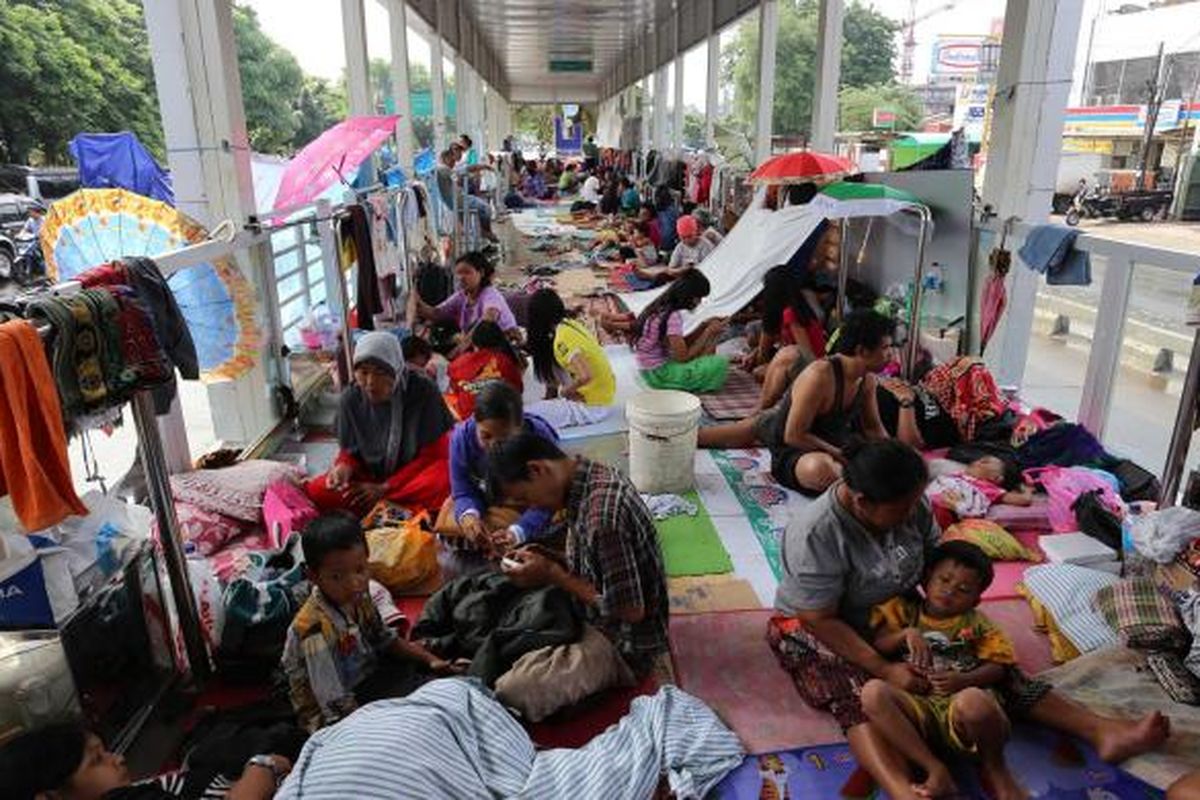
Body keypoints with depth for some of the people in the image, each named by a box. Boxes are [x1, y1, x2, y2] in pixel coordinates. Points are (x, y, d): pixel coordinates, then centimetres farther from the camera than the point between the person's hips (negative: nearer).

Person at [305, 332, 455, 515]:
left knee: (443, 481, -37)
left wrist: (385, 487, -16)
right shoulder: (350, 399, -7)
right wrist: (344, 468, -21)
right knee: (316, 492, -20)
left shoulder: (424, 393, -16)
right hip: (371, 476, 3)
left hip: (416, 473, -3)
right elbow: (350, 452, 4)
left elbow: (434, 454, -12)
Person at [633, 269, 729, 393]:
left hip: (652, 370, 10)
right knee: (720, 363, -18)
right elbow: (683, 357, -21)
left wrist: (705, 327, 3)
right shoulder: (673, 317, -21)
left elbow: (680, 344, 12)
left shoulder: (662, 308, 6)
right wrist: (709, 332, -13)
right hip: (659, 374, -10)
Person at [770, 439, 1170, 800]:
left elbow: (932, 556, 5)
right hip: (818, 627, -6)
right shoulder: (815, 534, -31)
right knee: (854, 693, -37)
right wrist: (884, 669, -29)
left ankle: (1102, 731, -12)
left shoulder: (910, 504, -12)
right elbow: (820, 620, -26)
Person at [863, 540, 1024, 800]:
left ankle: (994, 767, -3)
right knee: (872, 691, -29)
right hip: (919, 708, 1)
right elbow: (878, 645, 8)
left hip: (960, 712, -1)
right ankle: (935, 769, -22)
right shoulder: (905, 610, 17)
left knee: (972, 700, -38)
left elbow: (999, 665, 6)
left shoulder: (975, 623, 17)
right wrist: (907, 634, -10)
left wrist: (964, 680, -12)